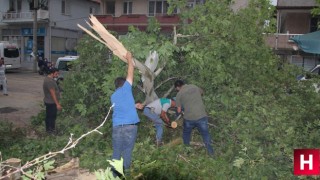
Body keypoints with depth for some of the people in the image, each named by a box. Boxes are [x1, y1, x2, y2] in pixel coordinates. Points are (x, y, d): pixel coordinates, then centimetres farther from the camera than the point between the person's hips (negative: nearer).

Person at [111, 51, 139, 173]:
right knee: (127, 151, 7)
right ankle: (125, 172, 14)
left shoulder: (113, 96, 16)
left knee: (116, 151, 10)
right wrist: (129, 59, 20)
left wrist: (135, 106, 39)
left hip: (117, 126, 3)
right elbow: (130, 73, 10)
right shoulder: (126, 88, 3)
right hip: (130, 126, -3)